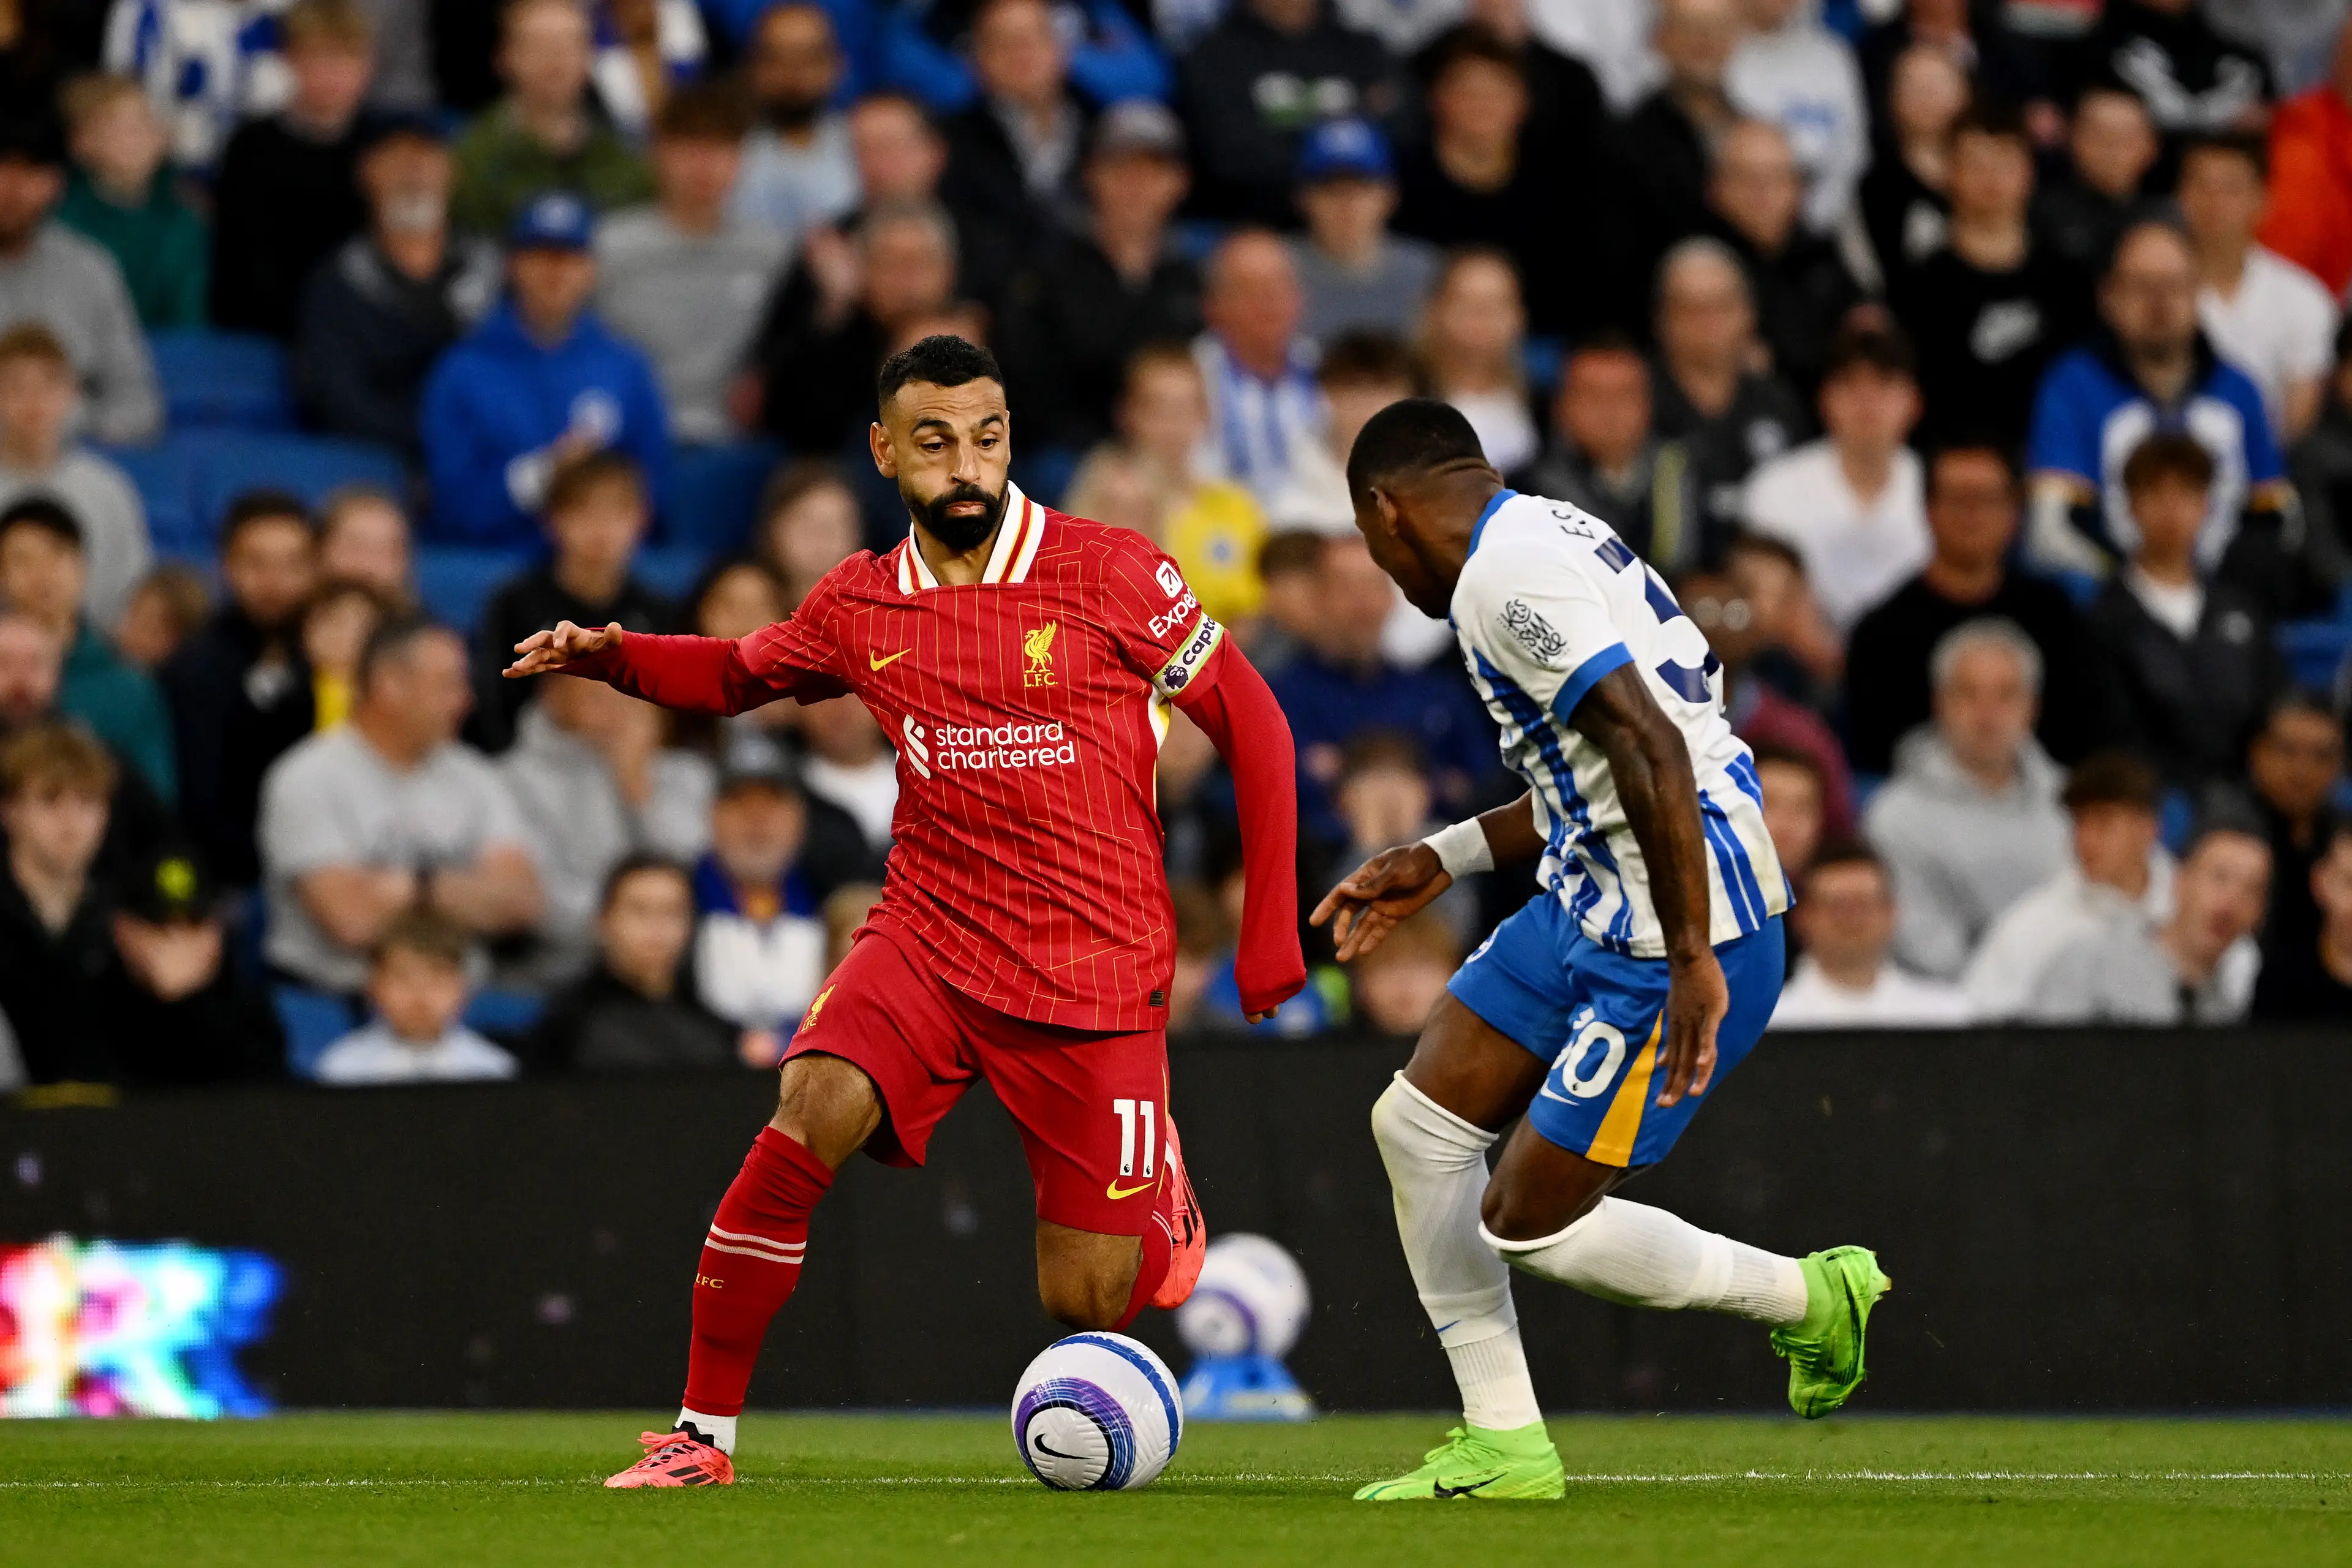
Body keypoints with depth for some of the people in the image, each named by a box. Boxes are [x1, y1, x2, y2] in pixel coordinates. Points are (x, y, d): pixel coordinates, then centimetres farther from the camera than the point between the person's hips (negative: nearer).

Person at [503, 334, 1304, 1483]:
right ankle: (702, 1433, -18)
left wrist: (1270, 944, -3)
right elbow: (736, 675, 22)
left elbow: (1252, 724, -1)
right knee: (810, 1117, -27)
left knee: (1083, 1302, -2)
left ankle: (1160, 1206, 36)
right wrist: (610, 656, 1)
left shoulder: (1110, 576, -9)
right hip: (927, 939, 2)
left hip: (1095, 974, -2)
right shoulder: (860, 608, 3)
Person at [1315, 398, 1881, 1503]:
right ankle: (1504, 1444, 15)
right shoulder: (1546, 537, 15)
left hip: (1677, 939, -10)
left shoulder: (1508, 576, -18)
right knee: (1418, 1121, 9)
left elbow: (1653, 751, -28)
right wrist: (1443, 861, 27)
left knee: (1528, 1226, -4)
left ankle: (1810, 1298, 15)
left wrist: (1691, 962, -28)